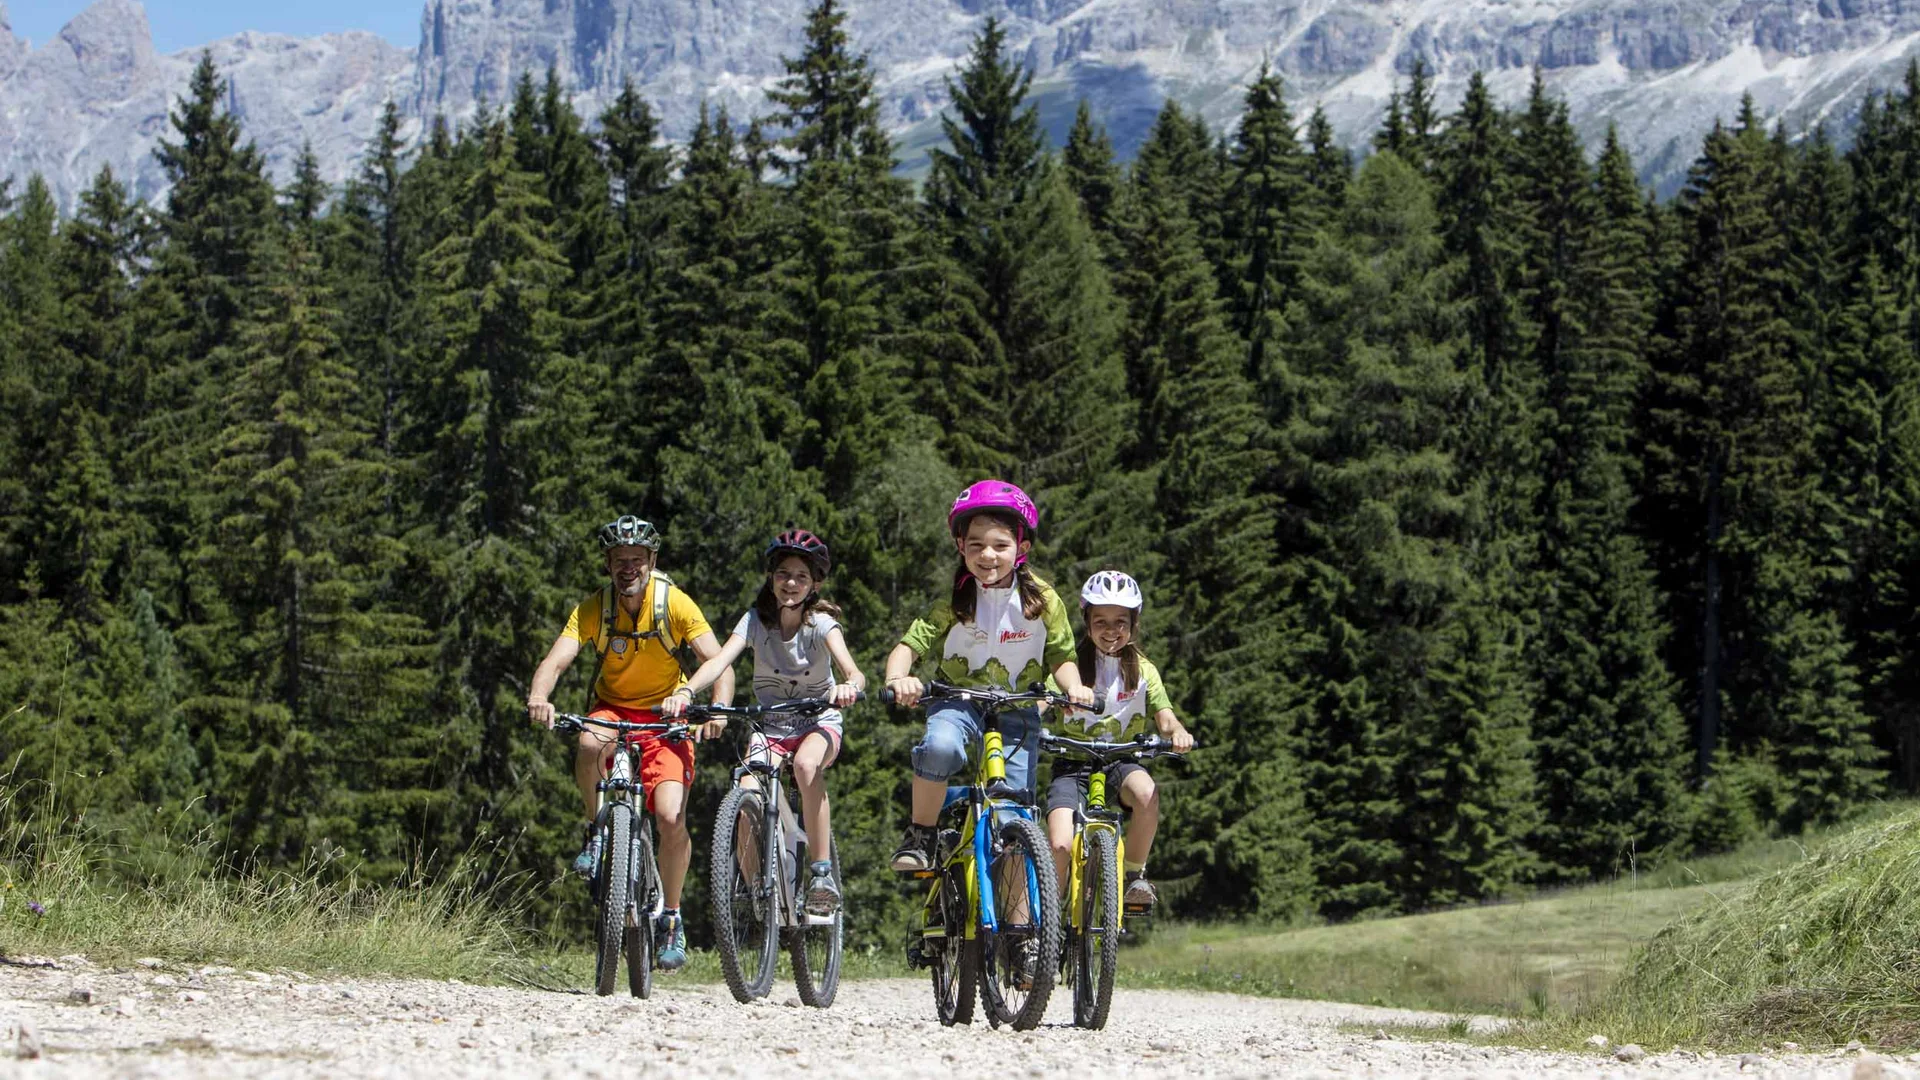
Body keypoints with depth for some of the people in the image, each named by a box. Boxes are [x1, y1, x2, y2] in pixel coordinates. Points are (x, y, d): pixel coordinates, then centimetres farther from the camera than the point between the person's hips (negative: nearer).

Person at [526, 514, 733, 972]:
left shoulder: (675, 603, -16)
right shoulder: (593, 610, -13)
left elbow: (718, 662, -21)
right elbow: (554, 661, -24)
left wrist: (719, 708, -41)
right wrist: (538, 697, -46)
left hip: (666, 715, -1)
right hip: (612, 707, 1)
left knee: (672, 818, -19)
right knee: (590, 744, -37)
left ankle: (672, 920, 1)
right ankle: (597, 831, -9)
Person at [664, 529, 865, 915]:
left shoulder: (821, 623, -12)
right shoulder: (755, 620, -7)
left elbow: (852, 671, -28)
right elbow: (720, 660, -23)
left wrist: (849, 687, -54)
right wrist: (686, 691, -43)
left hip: (819, 722, -2)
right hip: (769, 724, 2)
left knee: (806, 764, -37)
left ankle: (823, 875, -28)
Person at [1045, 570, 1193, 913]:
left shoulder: (1143, 670, 5)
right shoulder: (1073, 666, -1)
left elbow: (1164, 717, -5)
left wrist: (1177, 732, -30)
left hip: (1121, 760, 1)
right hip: (1073, 762, -1)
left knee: (1146, 793, -34)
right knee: (1060, 845, -22)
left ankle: (1135, 873, -12)